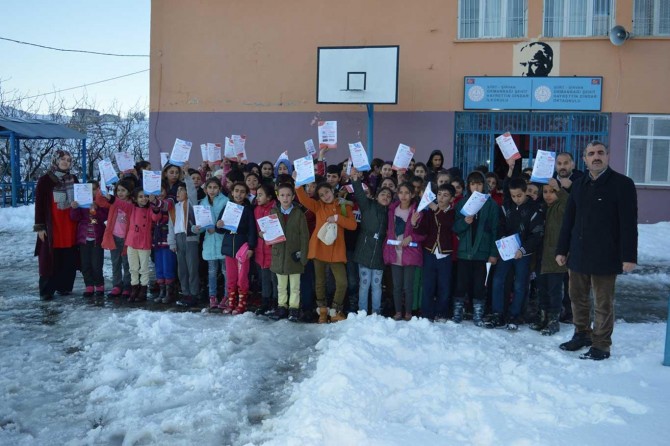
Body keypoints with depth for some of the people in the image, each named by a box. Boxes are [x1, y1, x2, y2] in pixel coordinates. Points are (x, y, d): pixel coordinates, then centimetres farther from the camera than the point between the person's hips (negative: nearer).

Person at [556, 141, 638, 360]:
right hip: (578, 254, 6)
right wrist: (562, 250, 11)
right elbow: (568, 219, 14)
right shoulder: (579, 185, 11)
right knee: (577, 297, 14)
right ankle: (582, 334, 30)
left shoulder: (622, 184, -5)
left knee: (603, 303, 2)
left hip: (605, 257, -5)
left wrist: (629, 256, -14)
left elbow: (629, 224, -9)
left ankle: (601, 345, 13)